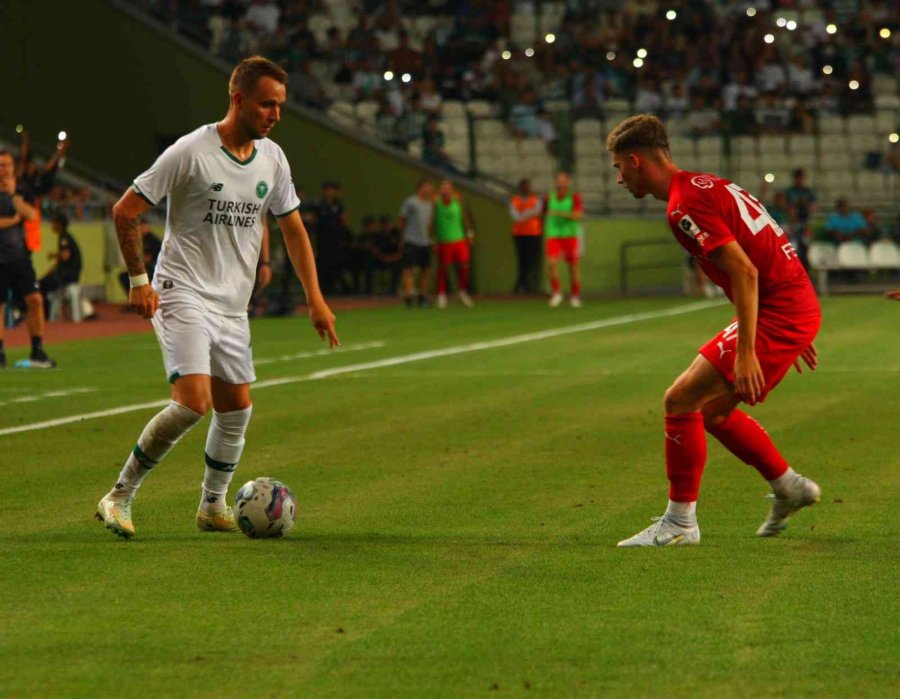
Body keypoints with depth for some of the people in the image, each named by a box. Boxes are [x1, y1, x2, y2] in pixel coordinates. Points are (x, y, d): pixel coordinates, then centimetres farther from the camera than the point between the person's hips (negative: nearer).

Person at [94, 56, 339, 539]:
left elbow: (293, 229, 17)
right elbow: (125, 212, -8)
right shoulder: (191, 152, -14)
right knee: (193, 401, -21)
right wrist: (138, 281, -10)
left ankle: (213, 508, 26)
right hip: (183, 295, -7)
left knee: (236, 408, 8)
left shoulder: (272, 158, 6)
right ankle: (119, 496, -9)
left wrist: (315, 299, 10)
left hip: (232, 304, 7)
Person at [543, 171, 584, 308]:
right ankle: (556, 293, -4)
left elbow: (579, 215, -21)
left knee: (573, 267, 7)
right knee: (552, 263, -19)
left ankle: (575, 296, 25)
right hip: (553, 236, 1)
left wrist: (560, 213, -31)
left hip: (571, 236, -1)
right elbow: (544, 214, 20)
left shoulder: (575, 197, -7)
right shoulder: (549, 198, 2)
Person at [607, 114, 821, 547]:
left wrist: (746, 352, -24)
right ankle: (789, 488, 30)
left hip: (777, 314, -10)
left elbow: (745, 272, -22)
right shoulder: (704, 186, 17)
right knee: (711, 410, 19)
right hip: (796, 308, 10)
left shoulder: (685, 205, -15)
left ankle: (680, 522, -2)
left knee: (681, 400, -9)